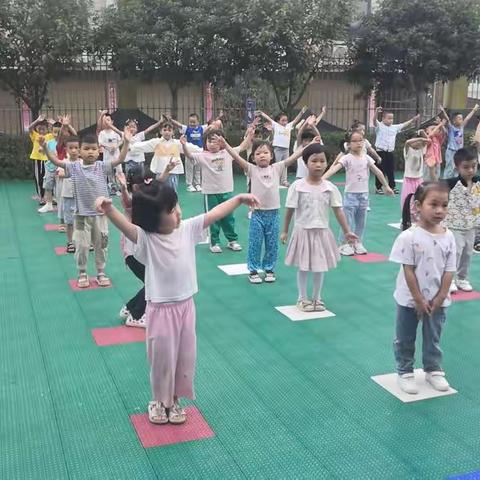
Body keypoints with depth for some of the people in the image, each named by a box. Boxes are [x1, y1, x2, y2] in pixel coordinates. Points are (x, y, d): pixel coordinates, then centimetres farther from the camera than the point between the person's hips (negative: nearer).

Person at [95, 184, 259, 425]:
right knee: (162, 357, 11)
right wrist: (108, 209, -58)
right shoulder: (145, 239, -20)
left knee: (185, 356, 16)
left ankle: (174, 399, 37)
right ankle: (159, 401, 35)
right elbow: (125, 225, -38)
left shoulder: (187, 229, -4)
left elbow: (214, 214, 2)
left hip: (186, 305, 5)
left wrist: (238, 198, 3)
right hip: (161, 310, -5)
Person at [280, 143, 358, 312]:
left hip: (322, 232, 2)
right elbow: (290, 210, -4)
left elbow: (338, 211, -2)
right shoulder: (297, 186, -11)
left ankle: (316, 298, 28)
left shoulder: (330, 187, -5)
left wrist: (346, 232, -3)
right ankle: (302, 298, 24)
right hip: (303, 231, -2)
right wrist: (285, 231, 0)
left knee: (320, 267, 12)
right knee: (303, 267, 8)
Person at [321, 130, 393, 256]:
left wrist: (386, 186, 17)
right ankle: (345, 244, 9)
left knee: (361, 221, 12)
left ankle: (358, 243, 24)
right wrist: (322, 179, -39)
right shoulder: (347, 158, -10)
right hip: (350, 194, -4)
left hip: (364, 194, 5)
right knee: (348, 221, -1)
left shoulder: (366, 158, 3)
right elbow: (335, 168, -24)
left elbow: (378, 172, 12)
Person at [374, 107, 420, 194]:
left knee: (391, 170, 10)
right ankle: (378, 187, 7)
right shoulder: (379, 126, -4)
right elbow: (374, 120, -21)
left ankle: (392, 186, 19)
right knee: (380, 170, -1)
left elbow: (404, 125, 17)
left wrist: (413, 119, 11)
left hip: (390, 152, 5)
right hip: (381, 151, -5)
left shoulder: (394, 127, 12)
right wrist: (377, 112, -40)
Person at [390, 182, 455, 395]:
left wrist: (440, 298, -7)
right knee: (405, 339, 13)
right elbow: (408, 270, -17)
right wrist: (419, 300, -15)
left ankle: (433, 370, 38)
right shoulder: (409, 237, -20)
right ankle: (405, 372, 30)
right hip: (410, 300, -3)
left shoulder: (448, 237, -7)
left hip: (437, 300, 3)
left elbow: (449, 271, -3)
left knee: (433, 338, 19)